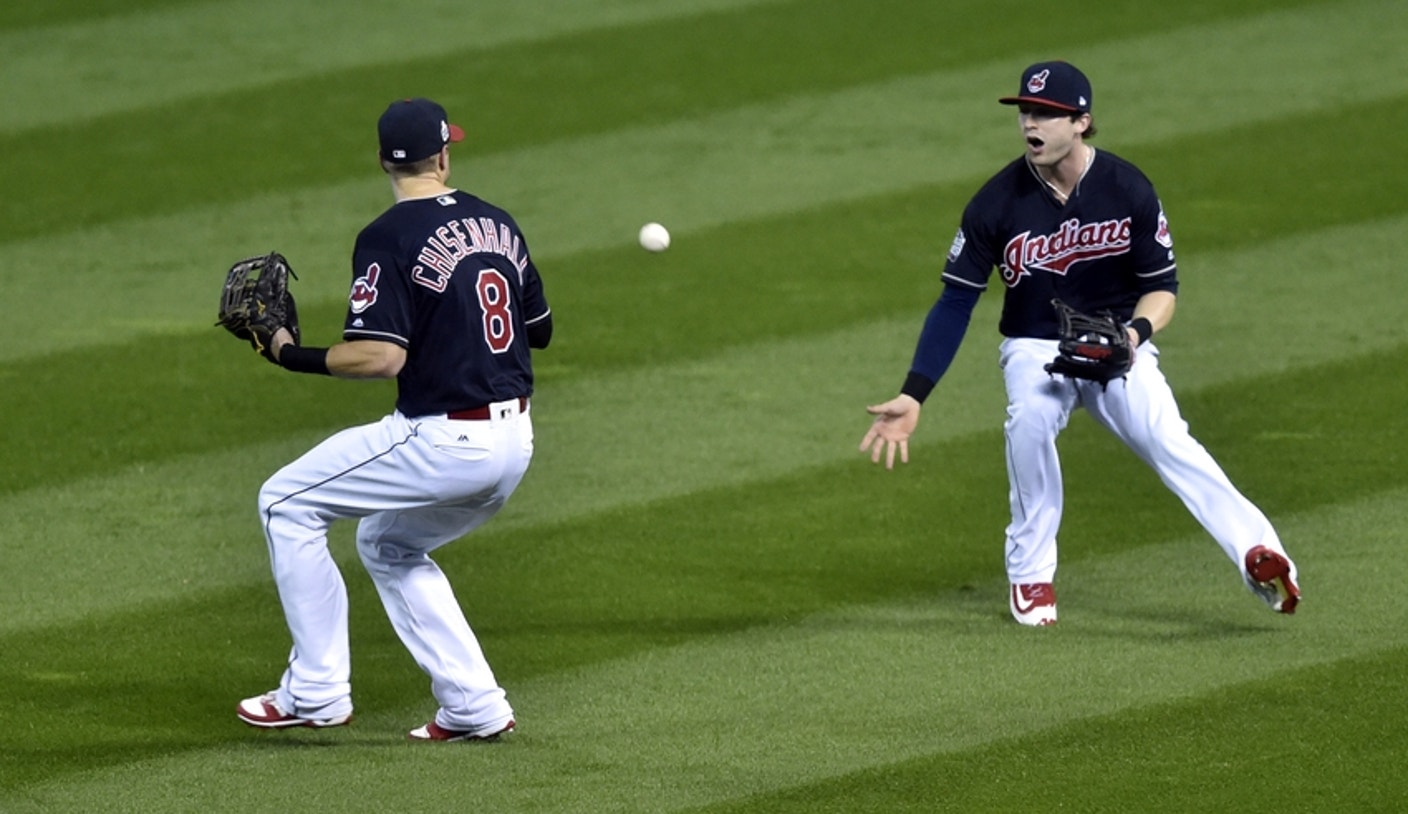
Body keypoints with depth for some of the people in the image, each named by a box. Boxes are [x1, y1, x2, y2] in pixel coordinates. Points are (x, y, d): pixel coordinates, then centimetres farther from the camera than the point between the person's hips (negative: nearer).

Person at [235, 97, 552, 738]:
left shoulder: (390, 239, -12)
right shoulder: (496, 223, 9)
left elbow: (381, 356, -21)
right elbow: (540, 329, 17)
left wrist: (294, 357, -8)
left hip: (443, 442, -8)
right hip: (513, 442, 8)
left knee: (288, 505, 7)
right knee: (388, 545, 28)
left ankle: (316, 692, 5)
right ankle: (473, 708, 19)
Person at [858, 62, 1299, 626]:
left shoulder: (1128, 190, -11)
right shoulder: (998, 203, -11)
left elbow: (1163, 287, -3)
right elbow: (955, 303, -7)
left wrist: (1137, 331, -26)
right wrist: (912, 395, -15)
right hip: (1036, 348, 0)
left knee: (1165, 437, -27)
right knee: (1029, 417, -32)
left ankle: (1257, 553, -40)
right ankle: (1030, 575, -17)